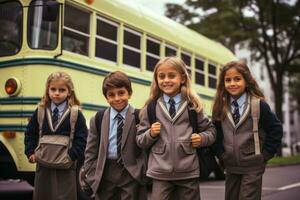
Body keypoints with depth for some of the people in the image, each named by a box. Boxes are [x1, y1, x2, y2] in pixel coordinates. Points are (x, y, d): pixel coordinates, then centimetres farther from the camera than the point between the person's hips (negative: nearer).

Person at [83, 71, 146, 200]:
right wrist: (92, 176, -1)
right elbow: (91, 152, 6)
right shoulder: (97, 120, 4)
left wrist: (142, 172, -10)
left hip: (131, 173, -2)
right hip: (105, 174, 3)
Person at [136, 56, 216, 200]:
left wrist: (202, 138, -7)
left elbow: (210, 130, 12)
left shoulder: (193, 106, 2)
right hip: (160, 173, 0)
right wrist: (150, 134, -12)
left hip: (188, 172, 1)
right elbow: (140, 140, 7)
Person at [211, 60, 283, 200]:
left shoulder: (258, 104, -11)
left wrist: (265, 155, -7)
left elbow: (276, 129, -6)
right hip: (231, 166, 5)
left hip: (252, 167, -4)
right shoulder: (220, 106, 1)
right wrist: (221, 155, 3)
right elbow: (216, 133, 11)